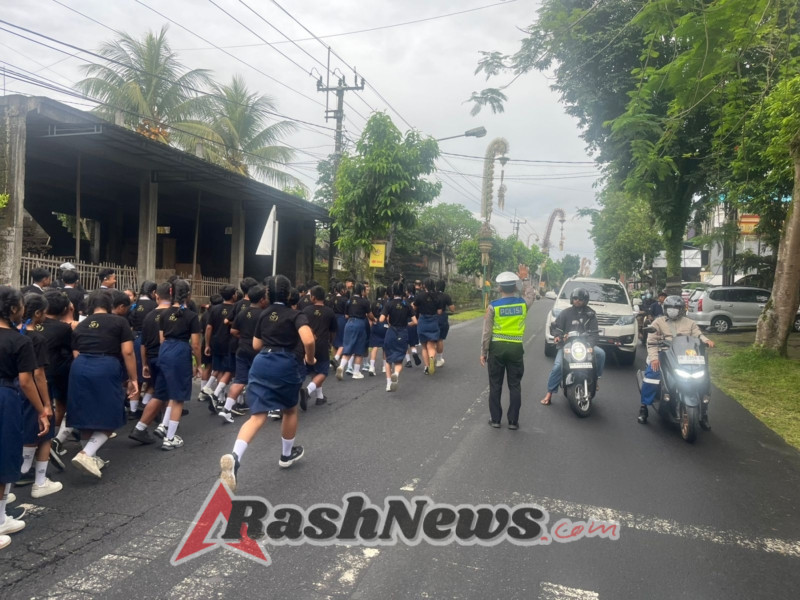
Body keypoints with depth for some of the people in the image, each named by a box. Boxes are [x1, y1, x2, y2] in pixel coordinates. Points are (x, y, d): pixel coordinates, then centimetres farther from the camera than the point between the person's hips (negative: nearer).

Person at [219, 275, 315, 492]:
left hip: (260, 363, 4)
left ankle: (234, 457, -26)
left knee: (258, 417, -2)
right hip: (284, 365, -4)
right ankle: (286, 455, 37)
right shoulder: (295, 315, -2)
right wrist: (310, 358, -2)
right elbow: (308, 340, -20)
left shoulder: (264, 314, 13)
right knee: (290, 410, 21)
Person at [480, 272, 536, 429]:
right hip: (515, 348, 1)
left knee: (495, 385, 9)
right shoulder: (523, 303, -3)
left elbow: (487, 332, -6)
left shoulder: (493, 306, -7)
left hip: (497, 348, -1)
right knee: (515, 386, 8)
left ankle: (495, 419, 15)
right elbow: (530, 295, 24)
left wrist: (483, 352, 2)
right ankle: (513, 421, 12)